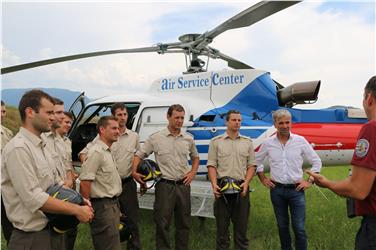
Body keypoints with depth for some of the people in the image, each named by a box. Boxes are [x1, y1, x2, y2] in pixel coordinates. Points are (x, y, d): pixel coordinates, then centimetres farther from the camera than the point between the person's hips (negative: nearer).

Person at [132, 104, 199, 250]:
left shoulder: (188, 139, 6)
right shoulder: (156, 138, -3)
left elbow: (195, 157, 20)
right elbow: (139, 155, 2)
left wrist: (193, 172, 4)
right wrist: (134, 172, -12)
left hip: (183, 185, 3)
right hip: (164, 186, -3)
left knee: (183, 223, 13)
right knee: (162, 223, 3)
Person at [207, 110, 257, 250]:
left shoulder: (247, 142, 9)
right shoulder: (216, 142, 4)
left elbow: (251, 165, 8)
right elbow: (212, 165, -1)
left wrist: (246, 183, -6)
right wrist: (214, 184, -13)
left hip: (241, 187, 2)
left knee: (241, 224, 8)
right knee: (222, 224, 7)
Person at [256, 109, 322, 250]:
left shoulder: (300, 141, -3)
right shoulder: (268, 143, 0)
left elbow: (316, 162, 5)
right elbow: (257, 161, 14)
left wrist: (309, 181, 0)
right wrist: (263, 179, 8)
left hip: (296, 190, -1)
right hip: (277, 190, 2)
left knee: (299, 227, 0)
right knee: (282, 225, 14)